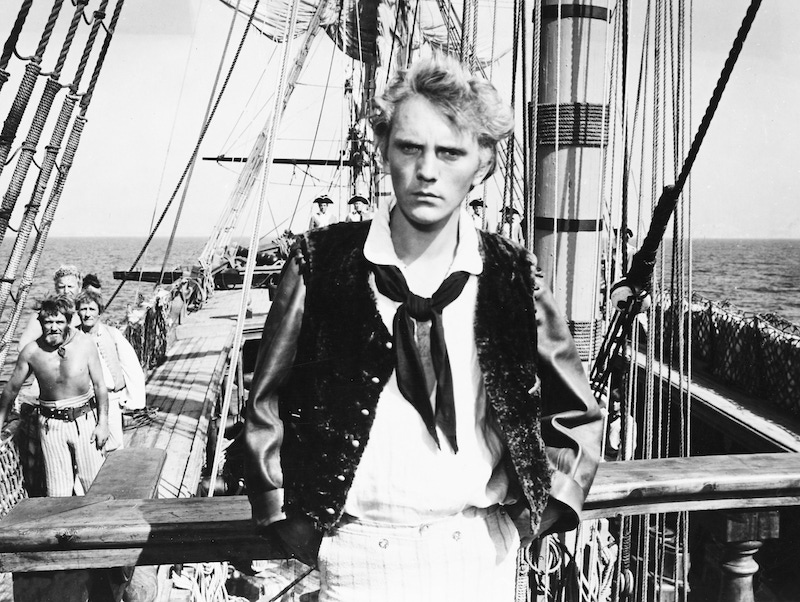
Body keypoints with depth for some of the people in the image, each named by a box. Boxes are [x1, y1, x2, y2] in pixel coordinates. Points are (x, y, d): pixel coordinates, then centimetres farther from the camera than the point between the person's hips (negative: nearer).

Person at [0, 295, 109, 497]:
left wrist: (103, 423, -5)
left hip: (85, 419, -1)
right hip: (51, 424, 1)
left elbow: (99, 385, -4)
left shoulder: (84, 344, -10)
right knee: (58, 490, 6)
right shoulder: (31, 352, -9)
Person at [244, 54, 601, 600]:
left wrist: (523, 514, 1)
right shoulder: (323, 265, -7)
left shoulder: (513, 280, -3)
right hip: (359, 556, -1)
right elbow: (268, 411, 1)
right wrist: (301, 529, -1)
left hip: (481, 555, 2)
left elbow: (578, 418, 8)